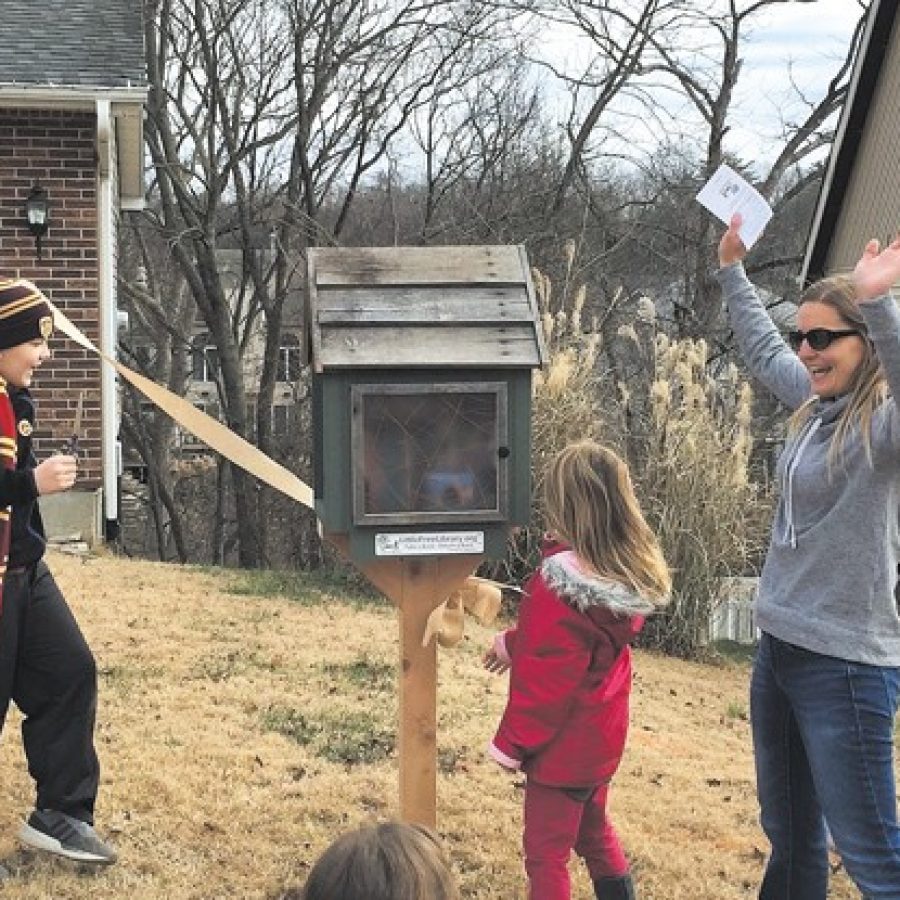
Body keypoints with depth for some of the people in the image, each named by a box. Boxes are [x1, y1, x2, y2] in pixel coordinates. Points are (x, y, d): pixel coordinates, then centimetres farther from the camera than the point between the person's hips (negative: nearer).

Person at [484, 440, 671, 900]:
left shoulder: (561, 582, -26)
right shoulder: (632, 574, -2)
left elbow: (543, 680, -22)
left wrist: (511, 743, -12)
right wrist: (515, 641, 14)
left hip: (561, 742, -8)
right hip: (601, 733, 8)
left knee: (545, 854, 4)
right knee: (594, 832, 26)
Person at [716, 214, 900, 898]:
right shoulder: (817, 406, 6)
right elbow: (763, 350, 25)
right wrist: (733, 269, 31)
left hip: (845, 665, -8)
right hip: (779, 648, 8)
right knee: (788, 835, 22)